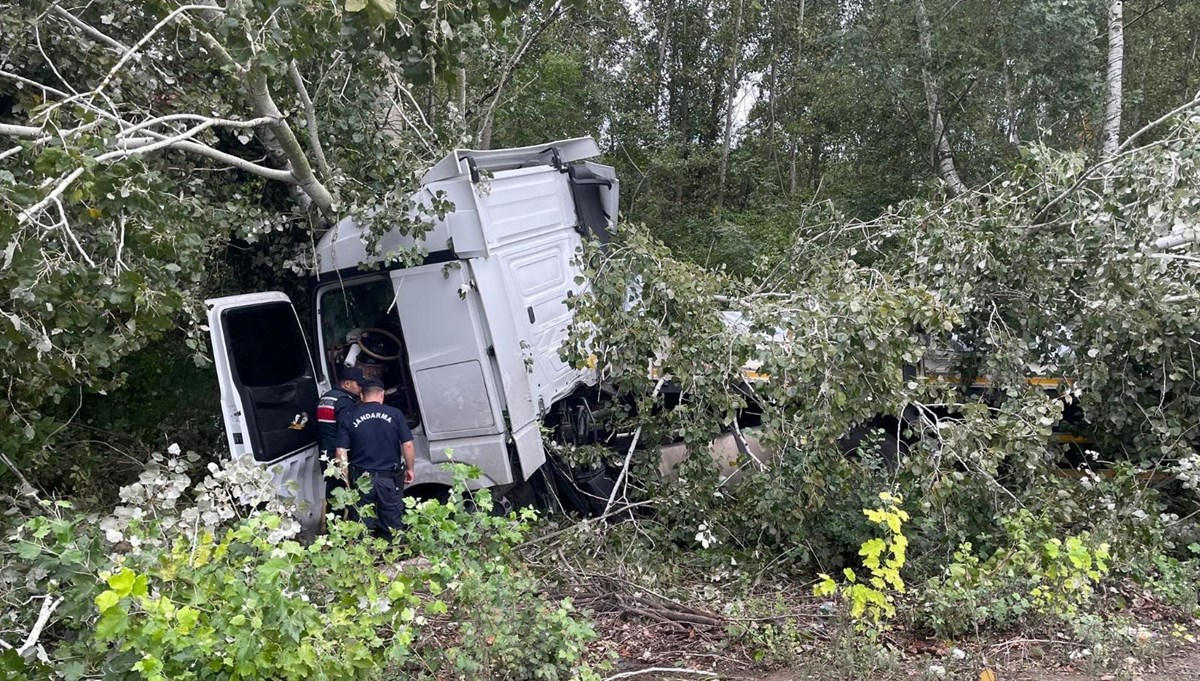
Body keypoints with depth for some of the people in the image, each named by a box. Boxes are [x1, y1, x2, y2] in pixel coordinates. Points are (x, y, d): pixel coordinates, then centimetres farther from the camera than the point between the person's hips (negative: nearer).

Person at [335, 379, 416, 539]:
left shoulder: (349, 416, -2)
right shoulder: (394, 414, -4)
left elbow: (341, 451, -3)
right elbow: (408, 445, -5)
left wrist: (345, 477, 8)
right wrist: (409, 468, 9)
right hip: (389, 478, 0)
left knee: (363, 526, 12)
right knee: (392, 526, 12)